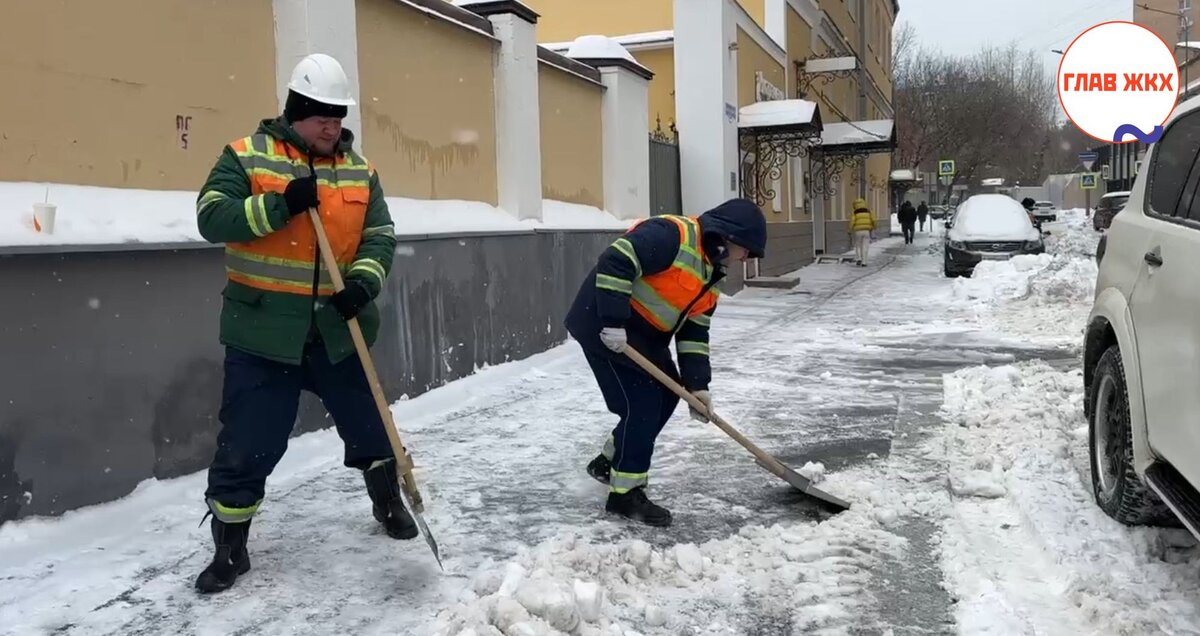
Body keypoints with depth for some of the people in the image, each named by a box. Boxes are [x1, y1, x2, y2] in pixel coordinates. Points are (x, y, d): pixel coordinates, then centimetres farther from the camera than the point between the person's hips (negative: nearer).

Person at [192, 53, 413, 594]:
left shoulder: (359, 169, 7)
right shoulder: (246, 156, -3)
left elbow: (379, 236, 2)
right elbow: (212, 218, -12)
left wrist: (363, 283, -17)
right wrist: (280, 204, -23)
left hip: (337, 327, 3)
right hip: (263, 329, -3)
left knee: (368, 424, 16)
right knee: (247, 444, 2)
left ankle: (388, 501, 42)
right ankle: (229, 548, 20)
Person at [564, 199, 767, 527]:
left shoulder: (710, 275, 10)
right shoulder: (673, 234, -21)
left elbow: (694, 332, 10)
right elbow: (615, 262, -29)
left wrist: (696, 384, 2)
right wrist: (613, 321, -30)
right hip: (605, 327, -10)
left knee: (665, 395, 14)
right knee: (643, 401, -10)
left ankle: (609, 462, 30)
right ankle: (625, 493, 2)